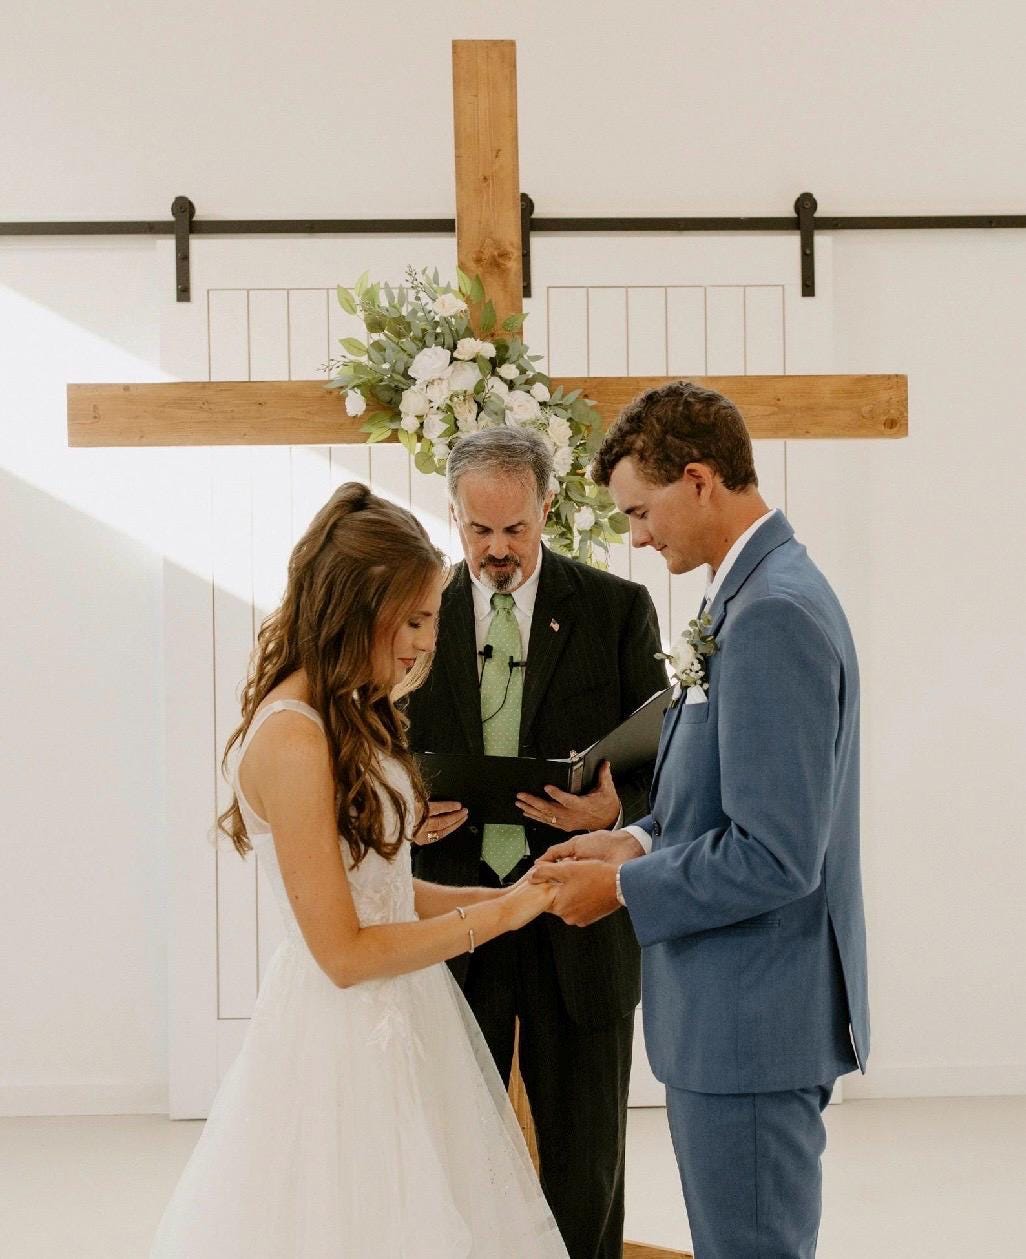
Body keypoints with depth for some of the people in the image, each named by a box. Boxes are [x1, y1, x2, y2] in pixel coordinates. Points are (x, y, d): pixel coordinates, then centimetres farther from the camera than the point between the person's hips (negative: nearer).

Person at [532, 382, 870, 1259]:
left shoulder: (773, 615, -22)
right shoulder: (762, 592, 11)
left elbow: (776, 856, -25)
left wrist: (624, 886, -14)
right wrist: (641, 841, 6)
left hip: (752, 1021, -10)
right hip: (742, 1008, 10)